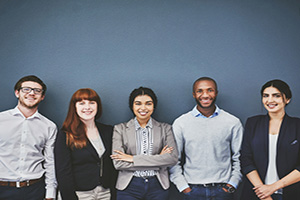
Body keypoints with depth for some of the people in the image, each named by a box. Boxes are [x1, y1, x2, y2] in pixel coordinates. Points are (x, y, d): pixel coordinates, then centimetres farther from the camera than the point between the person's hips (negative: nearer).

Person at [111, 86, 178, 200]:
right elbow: (118, 163, -10)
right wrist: (158, 160, -12)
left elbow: (172, 158, -10)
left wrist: (134, 159, -14)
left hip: (157, 186, 1)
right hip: (129, 186, -1)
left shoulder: (165, 128, 4)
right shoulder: (120, 129, 1)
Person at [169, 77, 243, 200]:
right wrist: (183, 186, -4)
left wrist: (232, 184, -1)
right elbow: (173, 160, 3)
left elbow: (238, 158, 7)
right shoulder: (180, 123, 0)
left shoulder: (233, 122, 2)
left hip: (223, 190, 1)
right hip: (192, 190, 0)